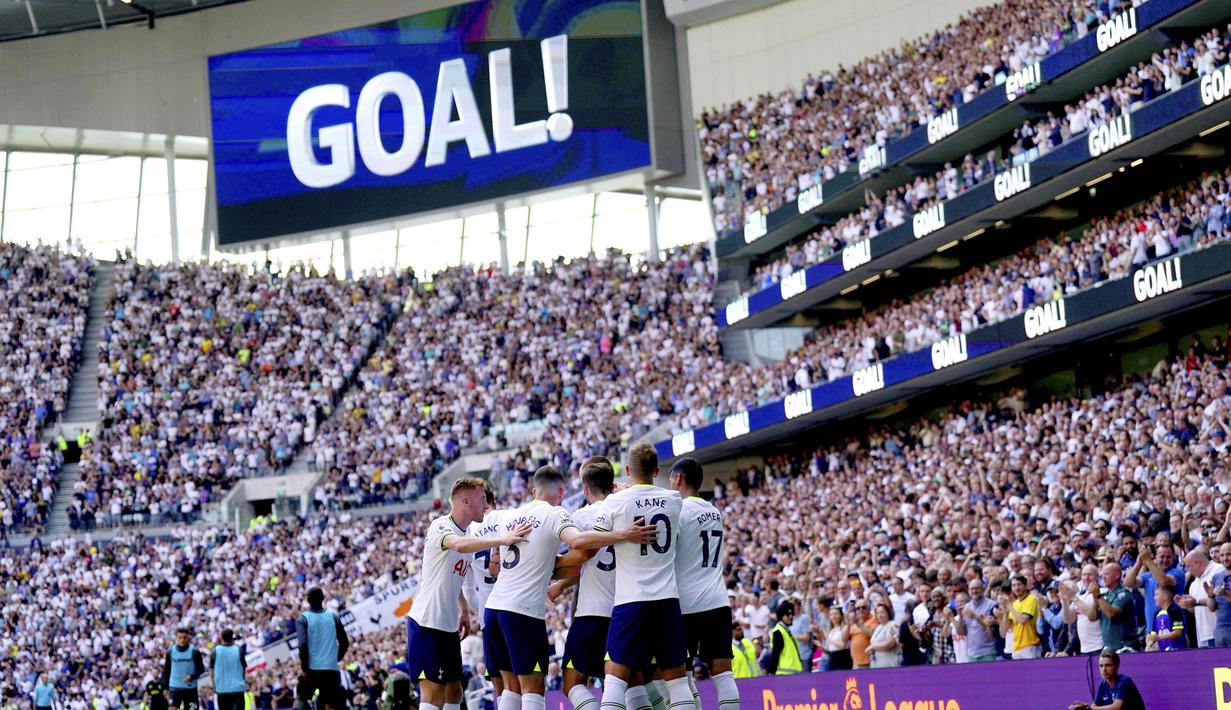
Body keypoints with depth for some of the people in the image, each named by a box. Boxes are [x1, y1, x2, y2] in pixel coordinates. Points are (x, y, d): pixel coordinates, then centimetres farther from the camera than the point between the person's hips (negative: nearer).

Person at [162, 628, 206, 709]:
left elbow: (201, 669, -2)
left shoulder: (194, 652, -5)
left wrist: (192, 676, -20)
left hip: (190, 687, 0)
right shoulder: (170, 652, 0)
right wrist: (165, 687, 5)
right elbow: (166, 670, 8)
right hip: (175, 687, 0)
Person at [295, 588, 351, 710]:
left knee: (302, 700, 20)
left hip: (311, 668, -2)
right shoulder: (333, 616, 7)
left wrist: (304, 668, -10)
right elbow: (345, 643, 9)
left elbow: (303, 645, -14)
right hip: (331, 668, 2)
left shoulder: (303, 619, -2)